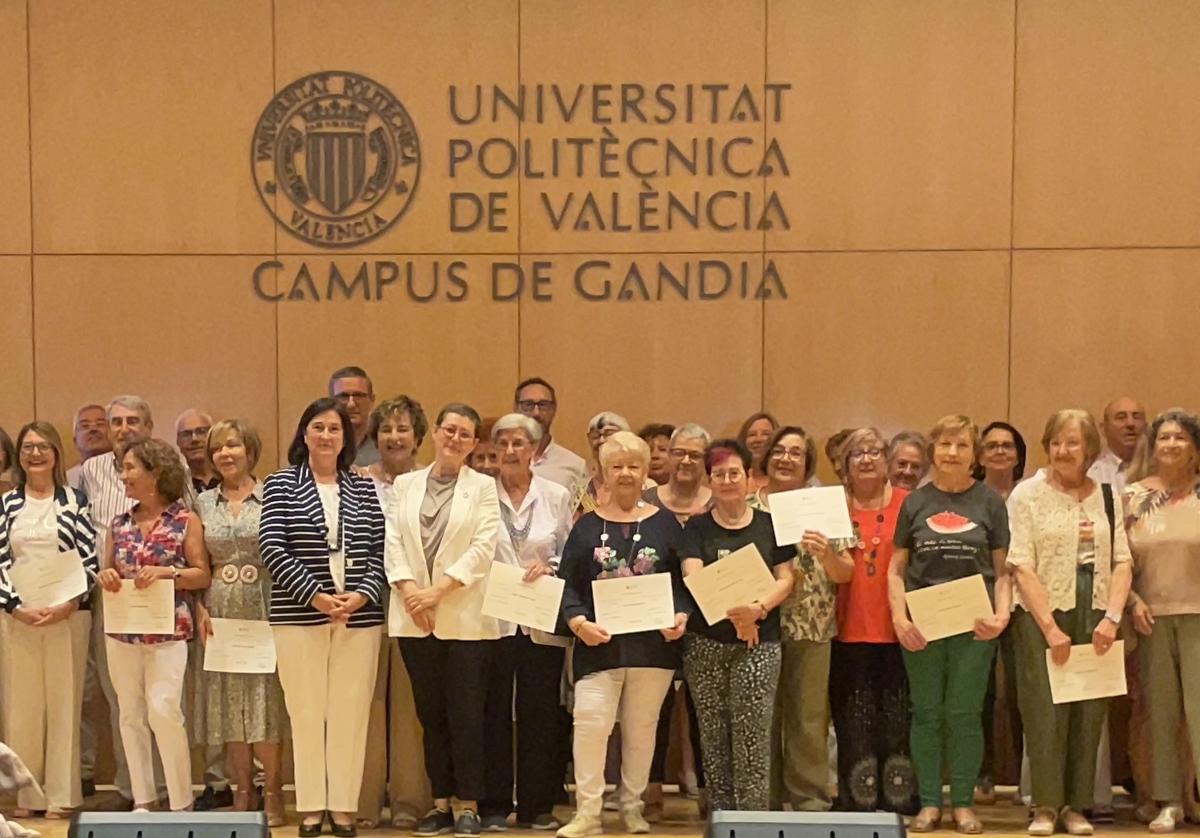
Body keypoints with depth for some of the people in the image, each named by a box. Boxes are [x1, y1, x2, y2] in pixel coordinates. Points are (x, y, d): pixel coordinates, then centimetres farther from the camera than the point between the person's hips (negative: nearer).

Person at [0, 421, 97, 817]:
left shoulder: (75, 500, 3)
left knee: (64, 702, 1)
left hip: (68, 615, -1)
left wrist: (68, 606, -11)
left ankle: (61, 795, 7)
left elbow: (90, 560, -1)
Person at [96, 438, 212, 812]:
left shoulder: (185, 521, -2)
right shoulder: (120, 524, 11)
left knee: (163, 710, -13)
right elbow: (108, 572, 18)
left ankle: (181, 804, -2)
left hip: (168, 632, -5)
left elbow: (202, 575, -3)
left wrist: (165, 572, -17)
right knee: (131, 714, 7)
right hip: (122, 631, 5)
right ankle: (142, 800, 15)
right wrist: (105, 577, -5)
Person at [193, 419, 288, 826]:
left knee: (266, 699, -3)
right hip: (220, 615, 3)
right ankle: (243, 792, 14)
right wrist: (200, 608, -2)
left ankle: (273, 793, 7)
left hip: (264, 610, -3)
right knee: (228, 705, 5)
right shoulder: (203, 503, 10)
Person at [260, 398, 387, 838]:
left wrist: (362, 594, -9)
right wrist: (316, 595, -12)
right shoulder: (281, 484, 4)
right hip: (299, 615, -2)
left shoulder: (363, 489, 12)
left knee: (351, 713, 2)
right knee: (306, 712, 0)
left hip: (359, 616, 2)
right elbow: (272, 548, -5)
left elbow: (379, 551, 8)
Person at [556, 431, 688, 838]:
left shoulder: (665, 524, 8)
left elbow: (685, 580, 7)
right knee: (590, 722, -11)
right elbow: (567, 584, 3)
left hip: (653, 644, 1)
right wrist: (579, 622, -13)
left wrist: (681, 616, -10)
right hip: (599, 643, -1)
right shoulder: (587, 526, 7)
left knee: (641, 727, 8)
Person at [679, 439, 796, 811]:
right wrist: (733, 611, -23)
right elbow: (693, 578, -6)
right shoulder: (696, 528, 7)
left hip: (759, 644, -1)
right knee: (713, 739, 5)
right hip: (706, 644, 1)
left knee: (753, 739, -8)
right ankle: (719, 816, 14)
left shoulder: (770, 525, 8)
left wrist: (758, 607, -17)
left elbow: (785, 579, 3)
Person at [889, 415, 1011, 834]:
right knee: (927, 713, 6)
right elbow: (896, 569, 7)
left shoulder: (989, 502, 5)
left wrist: (1002, 615, -11)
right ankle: (929, 802, 15)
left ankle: (963, 802, 13)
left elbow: (1003, 570, 4)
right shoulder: (916, 502, 7)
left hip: (973, 625, -1)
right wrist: (899, 617, -6)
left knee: (964, 714, 2)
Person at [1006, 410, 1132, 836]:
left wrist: (1112, 617, -8)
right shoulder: (1028, 496, 1)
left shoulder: (1108, 497, 10)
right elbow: (1022, 567, -6)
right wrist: (1051, 627, -12)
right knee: (1045, 711, -4)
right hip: (1042, 614, -3)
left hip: (1095, 615, 3)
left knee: (1089, 712, 4)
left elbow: (1122, 562, 6)